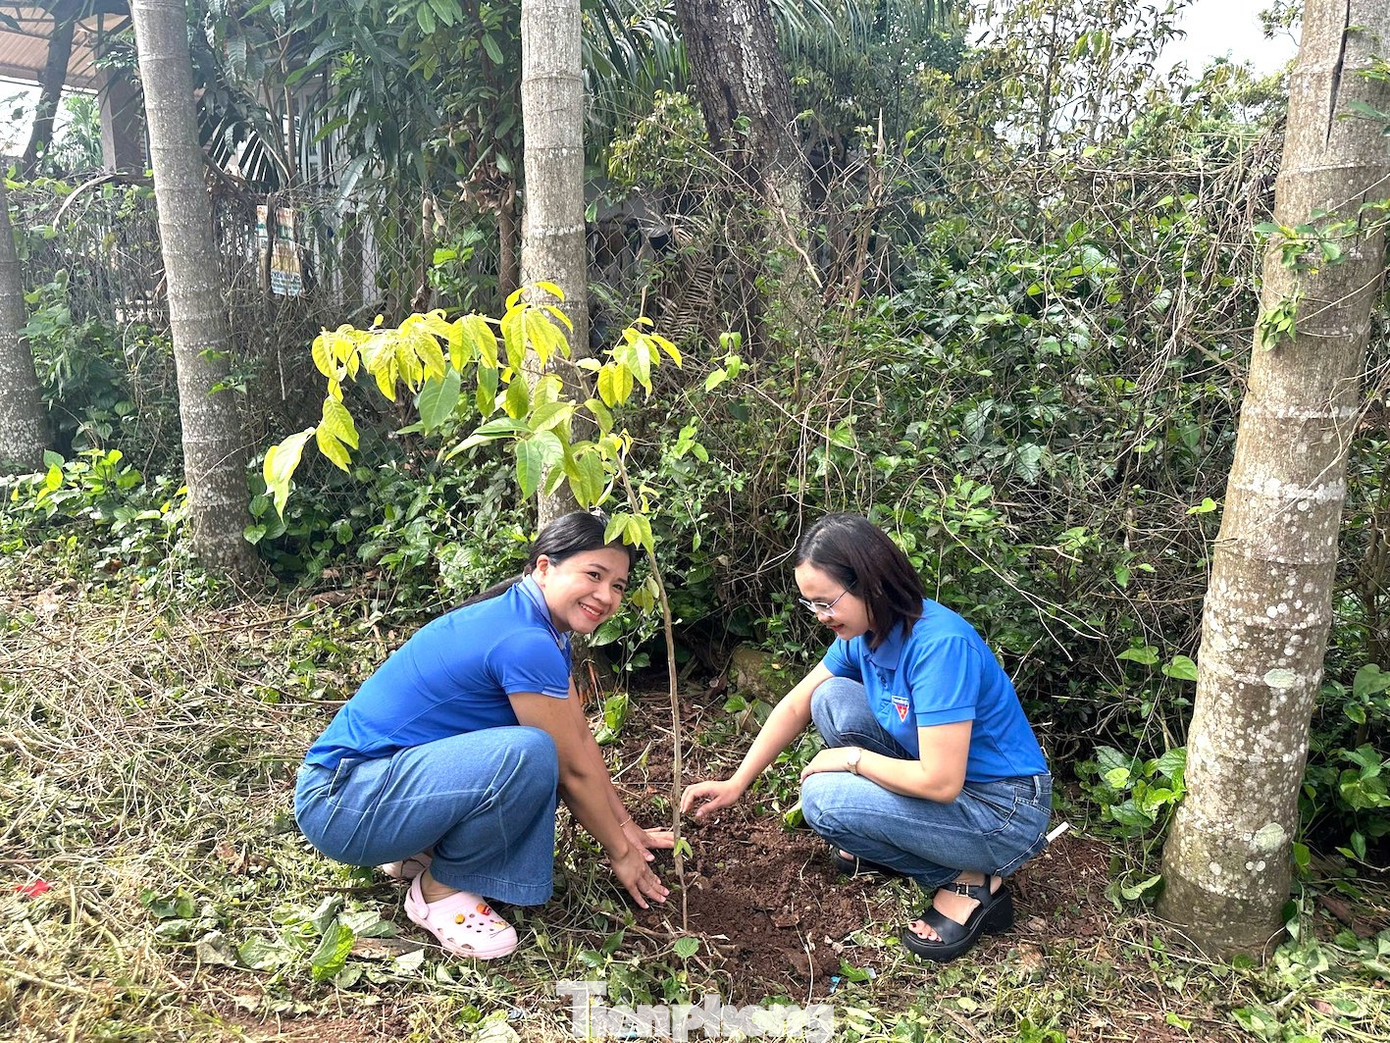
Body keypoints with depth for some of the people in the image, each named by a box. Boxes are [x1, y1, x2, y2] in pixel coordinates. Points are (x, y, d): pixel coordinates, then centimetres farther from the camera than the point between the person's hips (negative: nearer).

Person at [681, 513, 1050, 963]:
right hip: (943, 777, 8)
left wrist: (851, 758, -16)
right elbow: (796, 706, 7)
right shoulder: (863, 631, -4)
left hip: (1007, 816, -8)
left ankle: (970, 883, -4)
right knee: (832, 697, -1)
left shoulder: (939, 644, -30)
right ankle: (883, 846, 12)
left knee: (822, 798, -19)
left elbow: (940, 782, -31)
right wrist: (735, 784, 4)